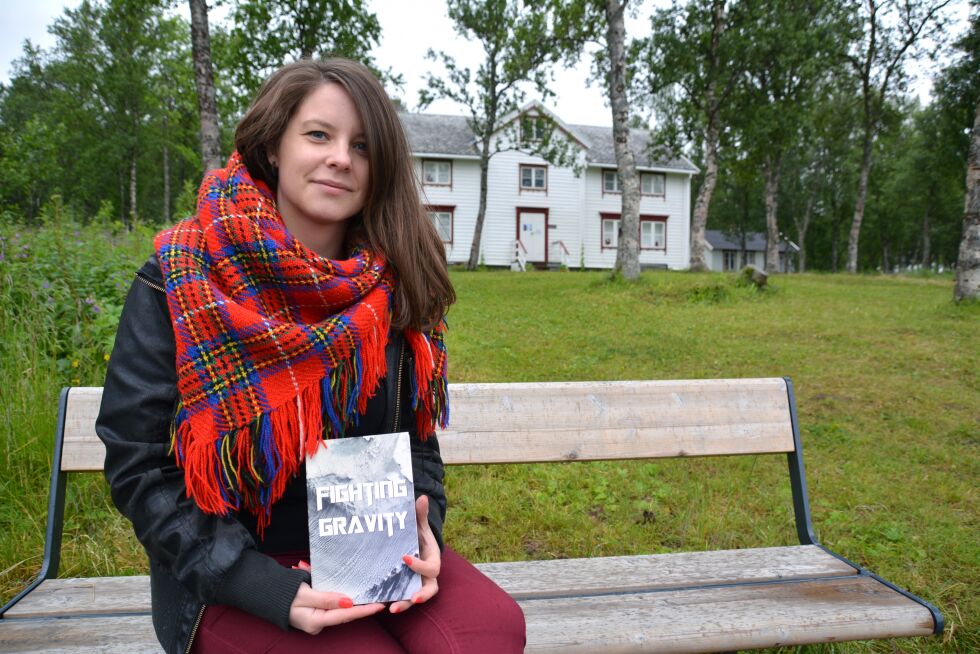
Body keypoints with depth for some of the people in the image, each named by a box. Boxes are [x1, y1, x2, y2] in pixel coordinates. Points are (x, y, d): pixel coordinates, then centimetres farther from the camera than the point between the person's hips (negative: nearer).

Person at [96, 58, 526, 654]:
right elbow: (140, 466, -10)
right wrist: (270, 591, -18)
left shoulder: (392, 288, 1)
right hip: (234, 576, -3)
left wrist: (419, 526, -11)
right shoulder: (182, 279, -9)